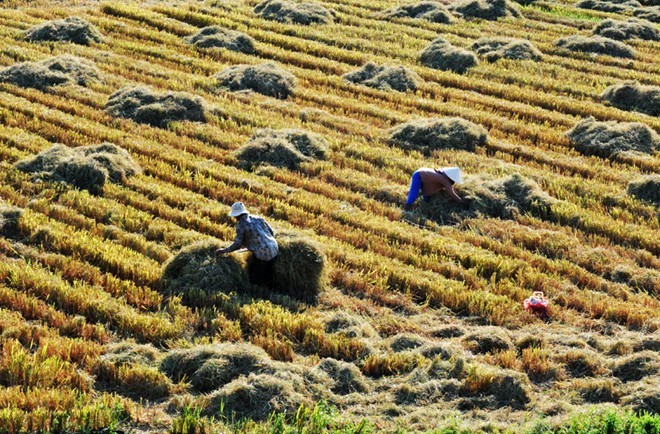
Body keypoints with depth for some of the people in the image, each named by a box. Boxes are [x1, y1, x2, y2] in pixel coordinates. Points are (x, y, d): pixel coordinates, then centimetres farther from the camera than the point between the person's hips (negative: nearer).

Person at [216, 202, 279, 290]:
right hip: (274, 250, 7)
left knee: (254, 279, 10)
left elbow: (238, 244, -9)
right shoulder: (257, 218, 12)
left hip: (262, 254, -7)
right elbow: (271, 232, 15)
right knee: (269, 276, 23)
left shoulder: (241, 225, -7)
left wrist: (224, 251, 3)